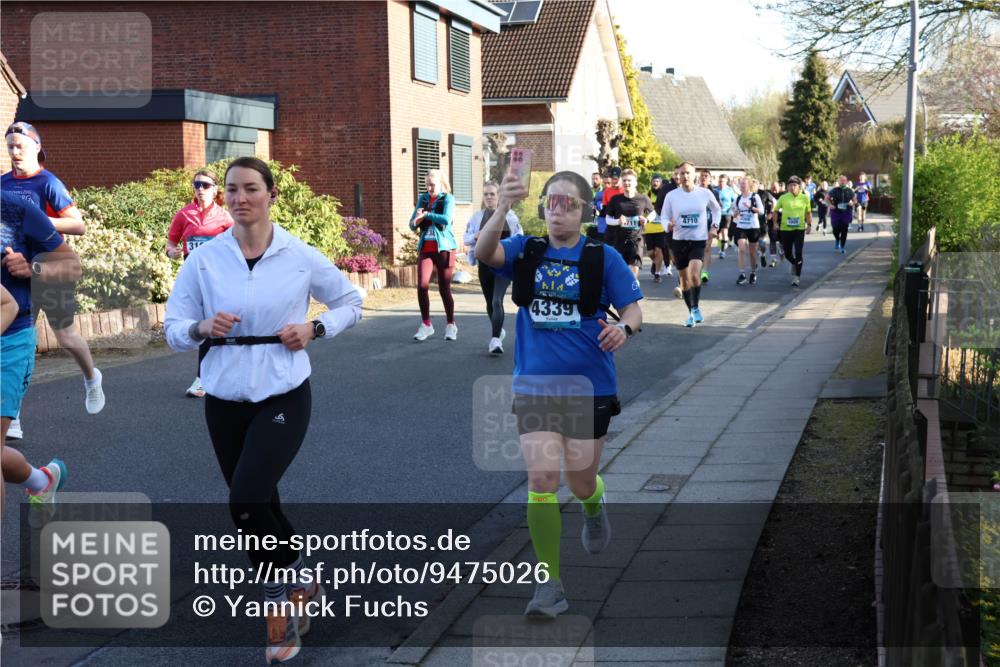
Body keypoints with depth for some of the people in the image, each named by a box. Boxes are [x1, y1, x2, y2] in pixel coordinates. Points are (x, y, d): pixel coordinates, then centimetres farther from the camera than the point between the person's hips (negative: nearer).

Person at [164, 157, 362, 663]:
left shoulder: (301, 257, -5)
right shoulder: (203, 260, -2)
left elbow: (351, 302, 9)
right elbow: (174, 331, 2)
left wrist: (315, 329, -9)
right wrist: (202, 327, -20)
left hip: (284, 397, -3)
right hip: (224, 400, 3)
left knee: (247, 500, -21)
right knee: (258, 506, 13)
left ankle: (279, 597, 1)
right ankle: (298, 584, 37)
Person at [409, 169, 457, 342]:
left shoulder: (447, 199, -2)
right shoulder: (422, 198, 10)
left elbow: (446, 219, -21)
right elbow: (412, 225, 8)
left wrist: (426, 214, -15)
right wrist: (416, 221, -14)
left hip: (444, 248, -3)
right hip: (425, 248, 3)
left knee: (444, 288, 2)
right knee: (422, 285, -10)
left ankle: (451, 325, 15)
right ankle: (426, 324, 1)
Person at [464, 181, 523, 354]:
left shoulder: (509, 215, -1)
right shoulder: (477, 216, 6)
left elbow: (519, 238, 4)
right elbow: (466, 239, 8)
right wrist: (475, 236, -13)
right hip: (485, 264, 4)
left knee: (497, 301, -18)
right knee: (490, 302, 15)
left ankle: (496, 340, -24)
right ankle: (499, 330, 39)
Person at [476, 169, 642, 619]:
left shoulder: (603, 258, -3)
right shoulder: (525, 251, 0)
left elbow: (633, 310, -2)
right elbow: (483, 253, -19)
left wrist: (624, 328, -27)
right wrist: (502, 209, -38)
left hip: (588, 387, -1)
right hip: (534, 386, 1)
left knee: (580, 483, 11)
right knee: (541, 480, -8)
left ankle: (595, 506, 49)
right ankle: (549, 583, 1)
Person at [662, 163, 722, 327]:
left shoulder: (705, 193, -3)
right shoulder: (671, 196, -4)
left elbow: (716, 209, 16)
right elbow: (665, 216, 3)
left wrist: (715, 224, 4)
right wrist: (668, 225, -18)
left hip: (699, 241, -2)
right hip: (679, 241, 2)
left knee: (694, 274, -22)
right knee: (684, 278, 8)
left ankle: (696, 307, 0)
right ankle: (691, 312, 24)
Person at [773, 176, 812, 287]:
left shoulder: (805, 198, 0)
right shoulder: (783, 198, -3)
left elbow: (808, 212, 11)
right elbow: (775, 210, 8)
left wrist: (809, 224, 3)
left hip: (799, 229, -1)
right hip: (785, 229, 1)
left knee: (798, 254, -9)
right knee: (787, 254, 12)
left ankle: (797, 277, -3)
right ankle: (793, 263, 46)